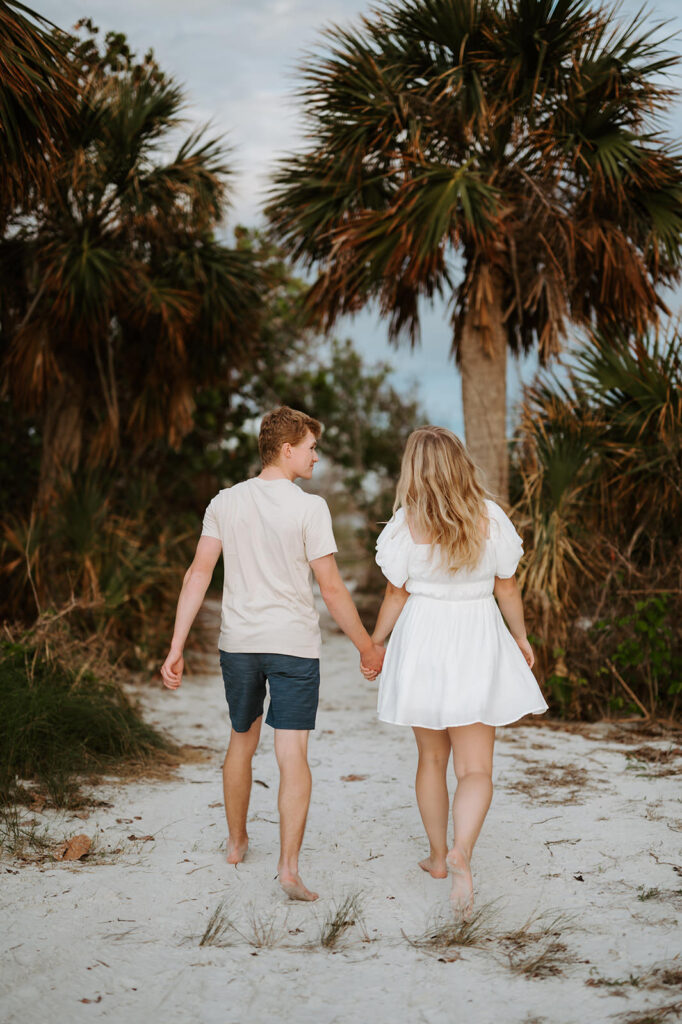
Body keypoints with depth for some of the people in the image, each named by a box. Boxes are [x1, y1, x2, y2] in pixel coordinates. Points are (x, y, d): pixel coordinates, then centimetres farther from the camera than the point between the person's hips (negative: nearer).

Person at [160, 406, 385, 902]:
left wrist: (177, 648, 0)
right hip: (294, 644, -4)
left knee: (242, 742, 21)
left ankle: (237, 842, 37)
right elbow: (332, 589, -10)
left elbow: (199, 574, -2)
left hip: (238, 643, 5)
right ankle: (289, 866, -10)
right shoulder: (308, 508, -10)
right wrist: (367, 647, 1)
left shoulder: (225, 502, 2)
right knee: (293, 755, -3)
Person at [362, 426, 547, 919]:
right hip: (477, 644, 0)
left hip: (422, 642, 1)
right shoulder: (490, 517, -6)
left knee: (431, 757, 18)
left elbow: (396, 595, -4)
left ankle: (438, 855, 30)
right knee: (475, 767, 0)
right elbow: (507, 587, 1)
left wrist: (374, 645, 11)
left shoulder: (407, 523, -9)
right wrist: (521, 638, 17)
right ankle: (461, 852, -24)